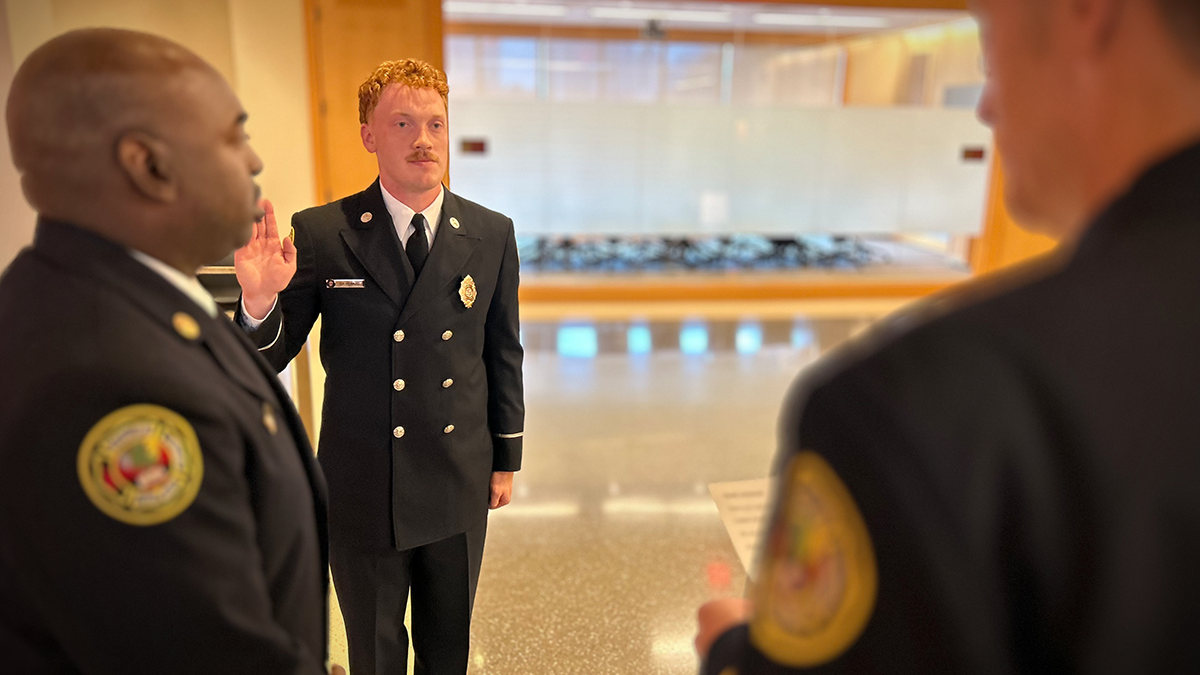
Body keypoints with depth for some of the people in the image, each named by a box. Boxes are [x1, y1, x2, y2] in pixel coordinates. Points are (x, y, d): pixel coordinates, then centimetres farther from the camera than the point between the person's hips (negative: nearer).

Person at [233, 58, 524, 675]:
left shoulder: (492, 235, -2)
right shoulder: (321, 235, -10)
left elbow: (503, 353, 4)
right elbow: (271, 358, -6)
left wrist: (506, 459, 8)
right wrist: (259, 301, -29)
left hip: (459, 485, 2)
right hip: (363, 489, -2)